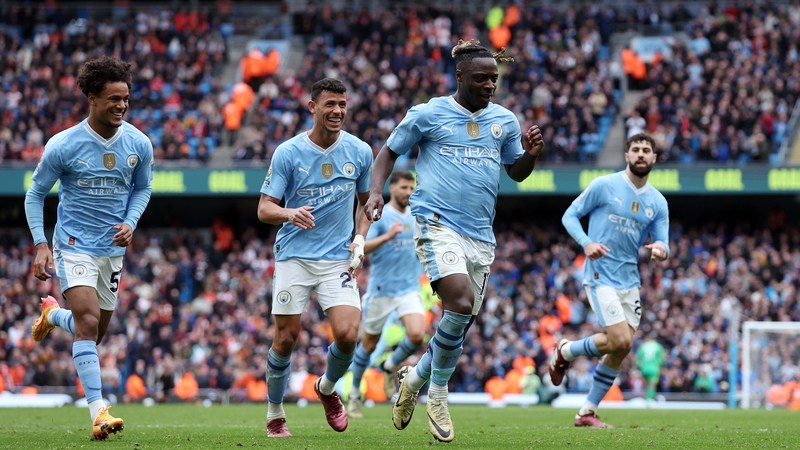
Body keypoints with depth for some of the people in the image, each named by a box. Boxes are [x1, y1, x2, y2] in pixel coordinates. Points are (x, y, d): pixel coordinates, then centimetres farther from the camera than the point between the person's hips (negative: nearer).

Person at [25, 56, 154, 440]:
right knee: (88, 321, -22)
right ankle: (98, 412, -24)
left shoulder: (139, 144, -3)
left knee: (94, 334, 14)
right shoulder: (63, 145, -13)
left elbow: (142, 188, 15)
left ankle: (52, 314, 48)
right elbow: (35, 194, -2)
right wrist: (40, 245, -10)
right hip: (74, 246, -5)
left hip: (112, 249, 5)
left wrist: (130, 223, -4)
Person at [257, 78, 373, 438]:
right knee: (286, 338, -3)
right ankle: (275, 414, 18)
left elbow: (367, 200, 18)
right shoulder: (287, 153, -6)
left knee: (347, 334, -15)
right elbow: (264, 209, -6)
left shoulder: (360, 152, 2)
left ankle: (327, 388, 17)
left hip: (338, 259, 1)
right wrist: (289, 213, -28)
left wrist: (360, 239, 2)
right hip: (294, 256, -1)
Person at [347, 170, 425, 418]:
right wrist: (387, 236, -34)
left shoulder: (415, 217, 8)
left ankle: (390, 367, 10)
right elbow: (360, 247, -22)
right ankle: (354, 393, 28)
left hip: (409, 288, 4)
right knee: (369, 344, 8)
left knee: (417, 335, -19)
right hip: (381, 290, -4)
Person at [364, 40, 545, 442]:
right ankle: (438, 396, -9)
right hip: (437, 224, -5)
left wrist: (531, 154, -2)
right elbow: (388, 152, 9)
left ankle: (414, 378, 35)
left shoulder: (504, 120, 11)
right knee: (460, 303, -25)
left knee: (460, 324, 7)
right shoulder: (427, 114, -1)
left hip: (480, 235, 5)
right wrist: (375, 192, -8)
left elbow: (517, 172, 20)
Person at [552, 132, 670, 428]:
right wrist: (586, 243, -19)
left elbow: (663, 245, 8)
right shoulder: (604, 185, -5)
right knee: (620, 341, -17)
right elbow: (569, 216, -1)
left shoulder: (657, 202, 8)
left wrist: (660, 249, -17)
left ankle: (587, 412, 14)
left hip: (630, 280, 6)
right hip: (601, 276, -6)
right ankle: (564, 352, 10)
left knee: (621, 349, 3)